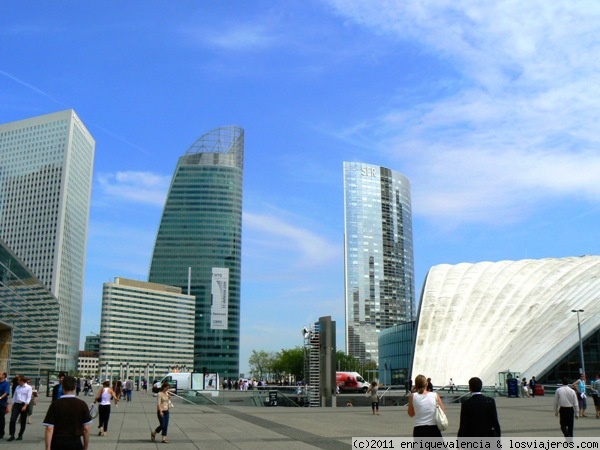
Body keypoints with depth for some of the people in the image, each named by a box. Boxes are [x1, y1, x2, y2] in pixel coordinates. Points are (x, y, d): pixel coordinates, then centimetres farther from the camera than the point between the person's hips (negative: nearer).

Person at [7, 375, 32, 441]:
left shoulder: (28, 387, -3)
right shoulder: (17, 387, 13)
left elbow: (28, 397, -8)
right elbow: (14, 396, 17)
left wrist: (25, 406, -17)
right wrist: (13, 405, 11)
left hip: (23, 405, -4)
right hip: (16, 404, 4)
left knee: (23, 421, 4)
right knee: (12, 420, -10)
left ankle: (20, 435, 16)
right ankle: (12, 435, -4)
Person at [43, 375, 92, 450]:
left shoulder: (55, 405, -4)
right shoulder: (82, 404, -2)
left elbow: (49, 429, -9)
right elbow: (86, 429, -1)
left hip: (58, 444, 0)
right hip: (75, 443, 0)